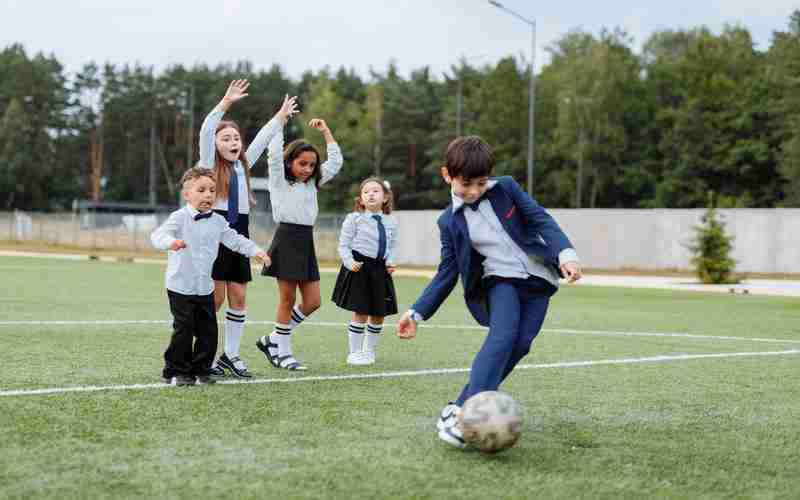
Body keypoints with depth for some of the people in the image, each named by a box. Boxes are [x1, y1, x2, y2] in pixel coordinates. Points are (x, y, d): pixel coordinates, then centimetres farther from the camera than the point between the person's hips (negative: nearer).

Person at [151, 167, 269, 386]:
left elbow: (234, 239, 14)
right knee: (183, 330, -5)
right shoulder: (180, 218, -11)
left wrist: (256, 251, 2)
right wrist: (170, 242, -46)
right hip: (180, 287, -6)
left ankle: (201, 370, 19)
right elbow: (158, 234, -24)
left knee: (208, 331, 6)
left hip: (205, 288, 6)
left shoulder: (217, 221, 7)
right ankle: (175, 372, 8)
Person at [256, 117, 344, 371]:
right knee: (287, 300, 0)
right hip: (286, 239, -6)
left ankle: (273, 340, 17)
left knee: (312, 302, 3)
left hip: (306, 242, 6)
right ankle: (282, 353, 10)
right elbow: (275, 153, -14)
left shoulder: (312, 182, 17)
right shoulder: (279, 180, 0)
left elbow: (335, 161, 20)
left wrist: (326, 131, 18)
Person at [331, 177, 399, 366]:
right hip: (359, 268, -5)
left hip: (380, 270, 5)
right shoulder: (354, 219, -5)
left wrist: (390, 262, -1)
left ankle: (369, 350, 28)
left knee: (379, 314, 9)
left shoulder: (391, 222, 8)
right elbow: (343, 245, -4)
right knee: (360, 313, -3)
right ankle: (354, 352, 10)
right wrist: (350, 263, -17)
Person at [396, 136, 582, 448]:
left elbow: (540, 220, -1)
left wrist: (565, 253, -18)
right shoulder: (450, 221, -2)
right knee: (503, 335, -28)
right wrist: (417, 312, -4)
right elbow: (447, 272, 3)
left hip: (537, 280, 2)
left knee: (520, 345, -13)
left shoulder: (506, 188, 0)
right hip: (500, 281, -2)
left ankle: (461, 408, -4)